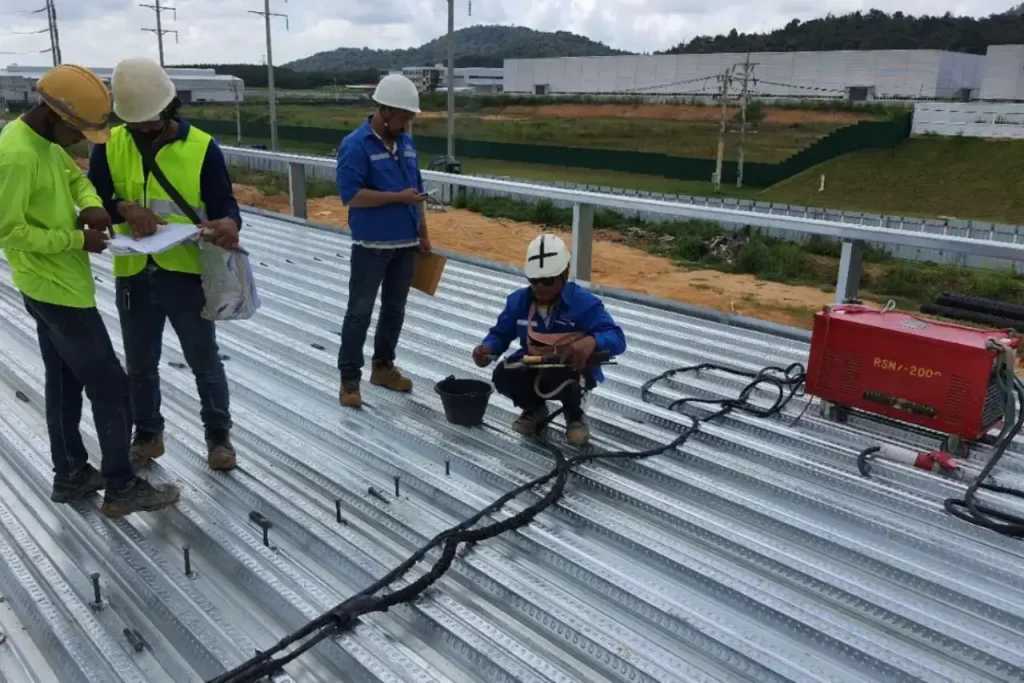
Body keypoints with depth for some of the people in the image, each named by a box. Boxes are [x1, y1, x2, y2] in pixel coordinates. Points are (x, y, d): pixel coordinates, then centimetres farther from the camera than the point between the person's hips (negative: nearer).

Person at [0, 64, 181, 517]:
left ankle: (70, 475, 30)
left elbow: (74, 176, 18)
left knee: (66, 382, 17)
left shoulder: (45, 140, 5)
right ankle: (122, 489, 8)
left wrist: (91, 206, -4)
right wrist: (77, 239, -19)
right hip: (56, 288, -10)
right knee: (110, 385, -3)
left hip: (53, 285, 10)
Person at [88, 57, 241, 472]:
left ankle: (218, 435, 30)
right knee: (140, 366, 18)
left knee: (205, 363, 11)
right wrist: (123, 208, -22)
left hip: (187, 275, -3)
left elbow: (224, 204, -10)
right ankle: (147, 435, 38)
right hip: (134, 277, 3)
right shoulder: (109, 146, 0)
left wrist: (230, 225, -34)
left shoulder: (201, 147, -8)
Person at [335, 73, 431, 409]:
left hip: (405, 244, 7)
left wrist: (423, 233, 14)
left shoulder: (406, 143, 9)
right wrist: (398, 197, -20)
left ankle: (383, 366, 28)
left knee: (395, 309, 14)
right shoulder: (355, 145, -13)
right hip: (371, 246, -7)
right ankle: (349, 379, 7)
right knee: (360, 312, -1)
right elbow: (350, 195, -21)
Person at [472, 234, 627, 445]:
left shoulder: (584, 303, -21)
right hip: (533, 366, 5)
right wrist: (487, 348, -21)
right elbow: (501, 333, 4)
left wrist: (591, 341, -53)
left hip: (573, 368, -4)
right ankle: (535, 408, 12)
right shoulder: (518, 300, -6)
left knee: (556, 379, -39)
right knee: (503, 376, -25)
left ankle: (574, 414, 0)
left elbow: (617, 339, -29)